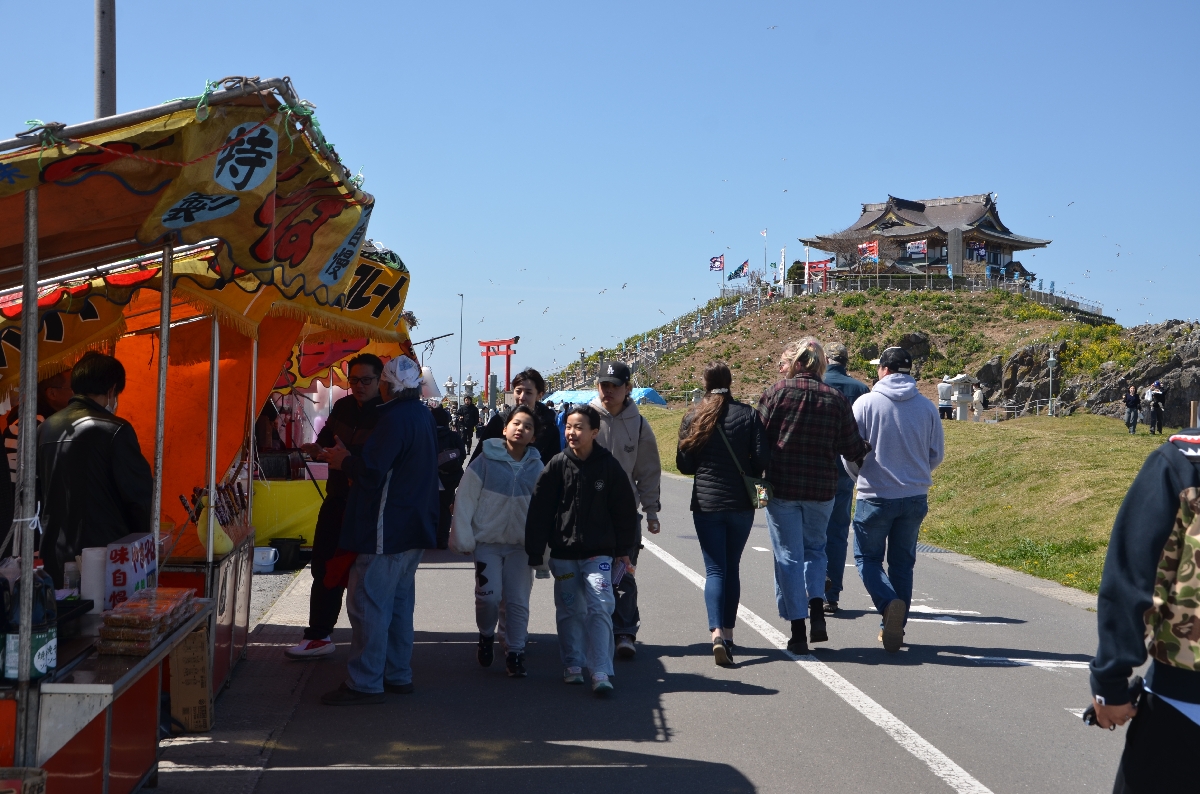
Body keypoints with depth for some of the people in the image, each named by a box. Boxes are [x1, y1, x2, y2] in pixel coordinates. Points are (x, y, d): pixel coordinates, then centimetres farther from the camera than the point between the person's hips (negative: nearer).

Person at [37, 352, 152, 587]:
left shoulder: (46, 428, 7)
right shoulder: (115, 430, -12)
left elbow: (41, 489, 15)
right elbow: (139, 493, -10)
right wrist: (143, 545, 5)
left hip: (56, 555, 6)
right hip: (103, 556, -6)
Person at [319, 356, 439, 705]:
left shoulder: (394, 418, -18)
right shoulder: (423, 415, 13)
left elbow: (371, 472, -22)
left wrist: (343, 461, -4)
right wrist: (352, 459, 19)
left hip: (387, 529, -10)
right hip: (415, 528, 10)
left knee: (368, 603, -4)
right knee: (400, 601, 16)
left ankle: (364, 683, -1)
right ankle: (398, 674, 23)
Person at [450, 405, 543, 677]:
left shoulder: (536, 467, 1)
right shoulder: (485, 461, -9)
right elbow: (465, 500, -8)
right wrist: (463, 538, -10)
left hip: (521, 544, 2)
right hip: (487, 542, -2)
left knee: (518, 601, 2)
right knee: (488, 596, -10)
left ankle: (515, 652, 17)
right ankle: (486, 636, 19)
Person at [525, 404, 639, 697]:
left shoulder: (609, 467, -3)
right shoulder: (557, 465, -2)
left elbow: (625, 511, 6)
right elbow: (539, 509, 1)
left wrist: (624, 550, 8)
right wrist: (535, 551, 0)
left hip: (599, 553, -1)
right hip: (563, 553, 2)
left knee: (599, 608, -10)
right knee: (569, 610, 9)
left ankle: (600, 673, -9)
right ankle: (572, 666, 24)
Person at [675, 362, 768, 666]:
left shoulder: (692, 418, -2)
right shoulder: (748, 414, -3)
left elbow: (684, 465, 1)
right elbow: (762, 458, -7)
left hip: (706, 504, -1)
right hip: (741, 504, 1)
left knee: (715, 569, 0)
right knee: (732, 568, 13)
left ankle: (717, 633, -18)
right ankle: (728, 632, 18)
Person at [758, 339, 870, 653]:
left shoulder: (778, 391, -5)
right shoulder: (837, 399, 2)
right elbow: (851, 448, 3)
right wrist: (870, 447, 23)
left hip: (782, 486, -2)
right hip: (822, 488, 3)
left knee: (788, 555, 5)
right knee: (815, 548, 22)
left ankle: (798, 631, 5)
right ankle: (817, 608, 2)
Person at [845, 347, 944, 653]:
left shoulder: (866, 403, -9)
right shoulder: (926, 407, 1)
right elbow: (936, 454, 8)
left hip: (876, 497, -3)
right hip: (916, 497, 4)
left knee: (867, 558, 9)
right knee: (902, 562, 14)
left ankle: (890, 603, -17)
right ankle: (894, 628, 16)